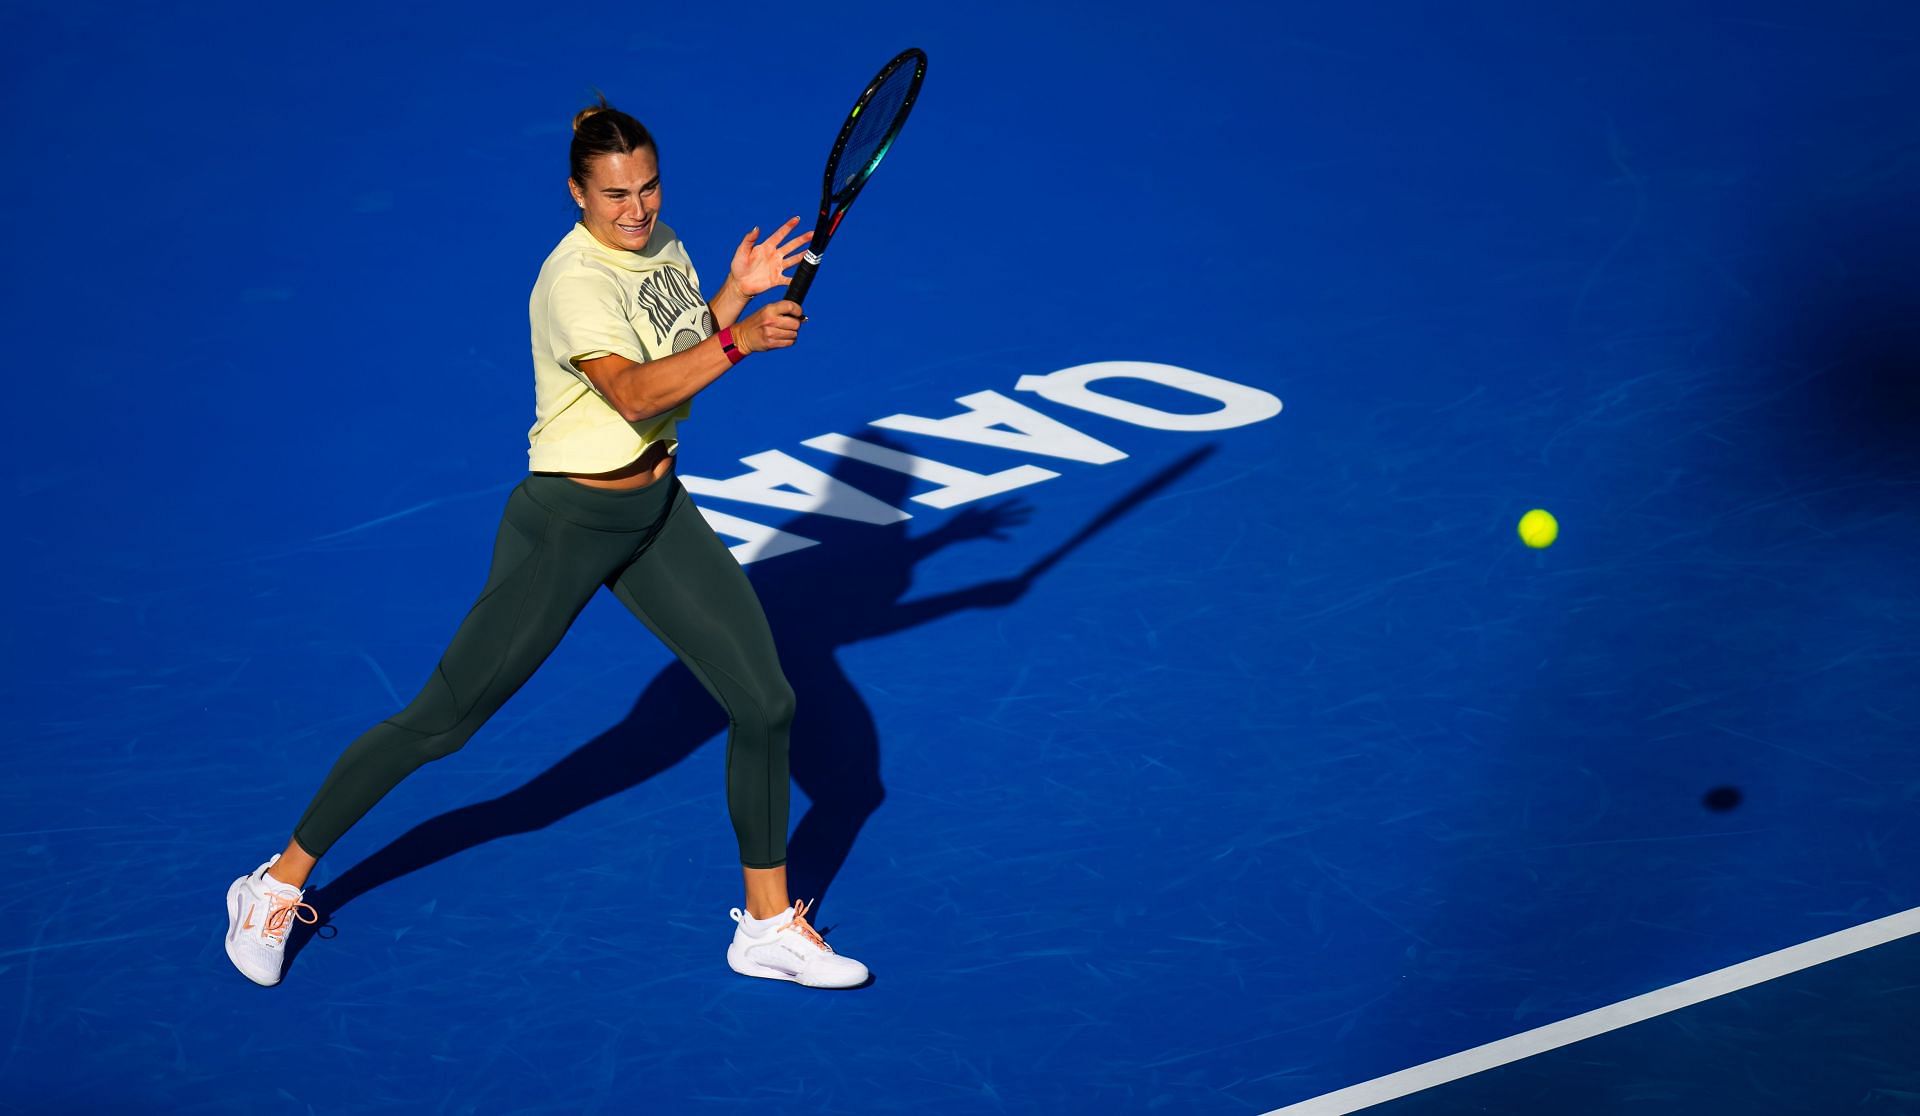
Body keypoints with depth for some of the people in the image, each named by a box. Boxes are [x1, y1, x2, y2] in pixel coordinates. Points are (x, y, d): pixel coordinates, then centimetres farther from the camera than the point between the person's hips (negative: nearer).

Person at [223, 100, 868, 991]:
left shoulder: (660, 244, 3)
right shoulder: (575, 281, -23)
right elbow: (633, 393, -37)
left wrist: (737, 294, 1)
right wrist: (739, 342, -47)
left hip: (658, 509, 8)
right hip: (567, 523, -8)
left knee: (766, 701, 0)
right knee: (440, 723, 0)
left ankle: (770, 926, 16)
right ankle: (280, 883, 18)